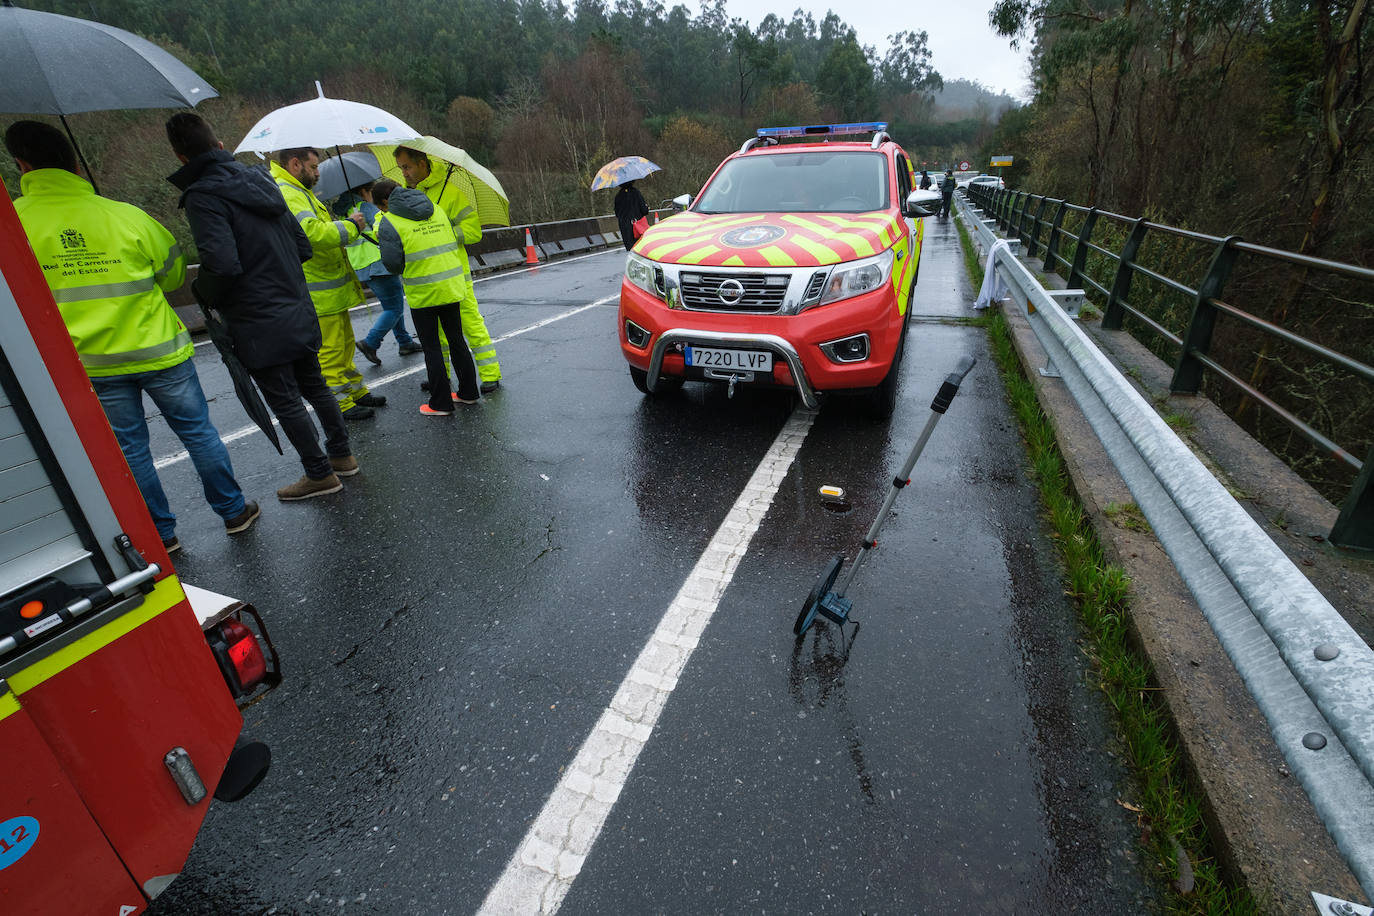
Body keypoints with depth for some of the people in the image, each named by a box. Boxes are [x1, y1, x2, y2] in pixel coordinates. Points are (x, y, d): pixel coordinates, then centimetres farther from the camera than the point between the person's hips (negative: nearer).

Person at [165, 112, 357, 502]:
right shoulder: (260, 181, 9)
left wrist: (205, 294, -4)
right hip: (299, 312, 8)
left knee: (285, 401, 3)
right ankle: (342, 455, 28)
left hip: (259, 325, -7)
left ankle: (320, 474, 11)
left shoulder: (203, 197, -14)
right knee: (314, 386, 18)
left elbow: (222, 265, -24)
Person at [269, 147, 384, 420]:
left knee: (345, 344, 20)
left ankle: (356, 391, 32)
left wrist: (341, 228, 12)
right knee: (330, 351, -3)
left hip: (333, 289, 11)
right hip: (319, 294, -11)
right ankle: (340, 404, 5)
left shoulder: (297, 192, 20)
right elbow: (314, 233, -31)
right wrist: (350, 226, -18)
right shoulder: (287, 194, -17)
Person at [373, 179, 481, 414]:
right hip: (452, 288, 5)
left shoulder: (388, 222, -7)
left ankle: (441, 403, 8)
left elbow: (393, 264, -9)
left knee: (432, 348, 4)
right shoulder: (437, 210, 9)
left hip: (422, 294, -5)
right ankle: (469, 392, 22)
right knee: (457, 341, 15)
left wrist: (408, 268, 11)